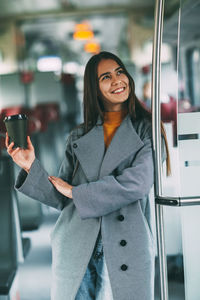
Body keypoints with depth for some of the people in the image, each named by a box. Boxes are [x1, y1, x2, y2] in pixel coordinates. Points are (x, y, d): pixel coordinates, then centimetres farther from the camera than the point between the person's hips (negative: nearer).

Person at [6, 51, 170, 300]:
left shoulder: (145, 130, 5)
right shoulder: (79, 137, 12)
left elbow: (138, 183, -11)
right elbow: (61, 199, 11)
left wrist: (75, 192, -5)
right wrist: (31, 167, -4)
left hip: (128, 246, -2)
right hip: (76, 247, 2)